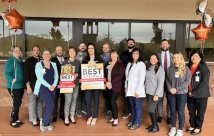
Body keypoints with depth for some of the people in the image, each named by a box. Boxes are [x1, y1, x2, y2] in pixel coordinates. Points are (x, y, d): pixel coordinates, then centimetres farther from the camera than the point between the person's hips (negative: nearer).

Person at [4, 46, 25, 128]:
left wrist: (25, 82, 15)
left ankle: (16, 119, 28)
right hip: (14, 86, -7)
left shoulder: (21, 61, 10)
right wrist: (12, 80, -34)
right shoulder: (10, 61, -12)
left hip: (21, 86, 7)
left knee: (18, 103, 14)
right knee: (16, 103, -5)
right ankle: (12, 121, 12)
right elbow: (7, 74, -18)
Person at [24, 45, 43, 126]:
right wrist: (28, 86, -11)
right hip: (32, 85, -3)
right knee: (32, 102, 2)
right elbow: (26, 74, -5)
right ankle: (33, 119, 12)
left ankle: (39, 116, 22)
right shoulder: (28, 61, -2)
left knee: (40, 101, 10)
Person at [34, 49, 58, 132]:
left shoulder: (54, 64, 11)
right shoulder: (38, 65, -1)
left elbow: (56, 76, 6)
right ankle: (44, 123, 1)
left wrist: (54, 85, -11)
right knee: (50, 105, -17)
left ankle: (47, 123, 21)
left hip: (52, 88, 5)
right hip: (43, 87, -4)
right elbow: (39, 78, -10)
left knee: (48, 106, 7)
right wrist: (49, 86, -17)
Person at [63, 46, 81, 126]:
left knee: (74, 101, 8)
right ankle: (66, 118, 7)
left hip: (76, 84, 3)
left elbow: (80, 72, 11)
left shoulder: (78, 62, 7)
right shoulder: (65, 62, -1)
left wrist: (77, 74, -9)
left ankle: (72, 116, 21)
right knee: (68, 101, -6)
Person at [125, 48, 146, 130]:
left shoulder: (141, 64, -10)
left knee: (138, 107, 4)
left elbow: (141, 78, -15)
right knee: (132, 106, 16)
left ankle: (137, 123, 17)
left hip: (137, 89, -6)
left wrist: (137, 90, -17)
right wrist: (126, 86, 10)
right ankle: (133, 120, 30)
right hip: (130, 89, 6)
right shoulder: (129, 64, 10)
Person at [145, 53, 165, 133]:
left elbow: (161, 83, -15)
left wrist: (156, 95, -19)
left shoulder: (160, 69, -12)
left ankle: (156, 126, 14)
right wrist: (145, 89, 5)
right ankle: (153, 124, 26)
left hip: (155, 93, -5)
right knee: (152, 109, 12)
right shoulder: (148, 68, 6)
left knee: (151, 109, -4)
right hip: (148, 92, 5)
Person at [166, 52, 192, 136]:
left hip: (182, 93, -2)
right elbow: (167, 80, 7)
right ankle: (173, 128, 29)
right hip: (171, 94, 3)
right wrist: (170, 88, -11)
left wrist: (177, 88, -16)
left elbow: (187, 81, -11)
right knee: (173, 111, 12)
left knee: (180, 112, 5)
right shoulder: (170, 69, 3)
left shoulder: (186, 69, -5)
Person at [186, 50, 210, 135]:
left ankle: (198, 128, 29)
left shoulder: (204, 68, -12)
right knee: (191, 111, 16)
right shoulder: (188, 67, 1)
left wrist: (194, 93, -17)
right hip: (189, 94, 4)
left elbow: (204, 82, -17)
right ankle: (192, 126, 35)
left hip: (201, 95, -4)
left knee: (200, 112, 11)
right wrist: (189, 91, -5)